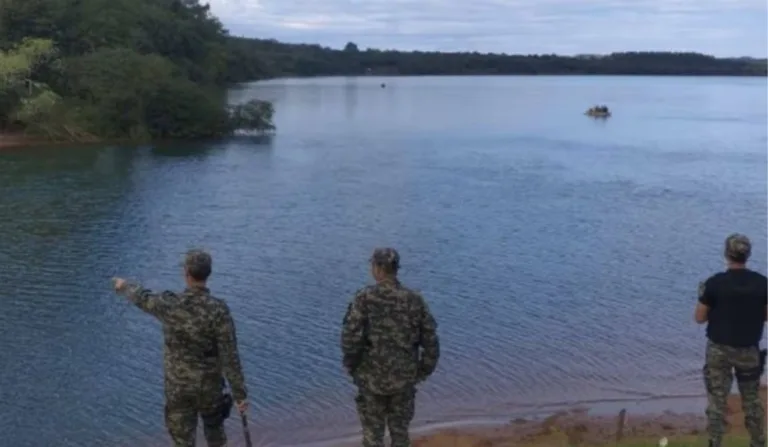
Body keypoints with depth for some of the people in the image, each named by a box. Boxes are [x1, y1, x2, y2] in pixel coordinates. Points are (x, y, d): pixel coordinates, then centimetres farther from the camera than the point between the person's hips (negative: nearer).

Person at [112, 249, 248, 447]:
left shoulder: (169, 305, -17)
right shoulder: (219, 310, -23)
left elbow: (143, 298, 8)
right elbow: (230, 357, -21)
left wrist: (125, 286, 31)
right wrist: (240, 394, -13)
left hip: (177, 385, 1)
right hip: (208, 385, -1)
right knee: (214, 426, 26)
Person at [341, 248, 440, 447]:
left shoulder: (364, 298, -13)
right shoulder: (415, 300, -4)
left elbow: (350, 338, -19)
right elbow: (431, 342, -4)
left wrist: (351, 366, 0)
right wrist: (422, 373, 9)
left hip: (372, 377, -2)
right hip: (403, 378, 3)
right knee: (399, 431, 18)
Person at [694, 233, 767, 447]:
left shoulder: (714, 283, -14)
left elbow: (699, 318, -7)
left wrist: (704, 298, 9)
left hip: (719, 349, -2)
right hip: (749, 350, 2)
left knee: (717, 400, 6)